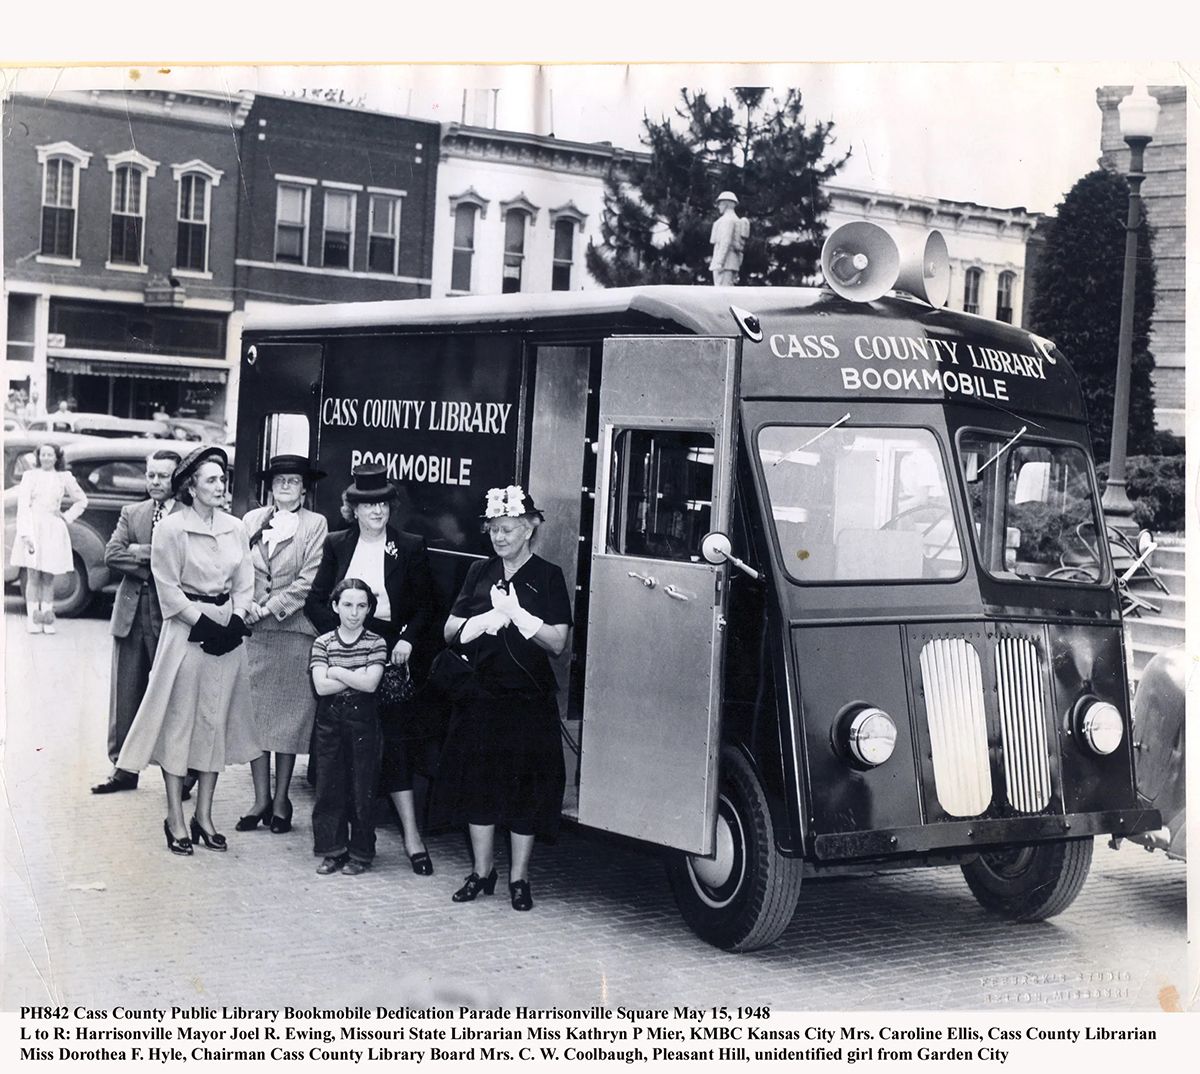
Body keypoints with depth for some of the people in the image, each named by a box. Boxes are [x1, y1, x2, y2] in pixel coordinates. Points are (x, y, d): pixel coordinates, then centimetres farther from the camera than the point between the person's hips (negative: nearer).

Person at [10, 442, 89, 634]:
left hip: (54, 531, 1)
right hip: (33, 529, -1)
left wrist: (67, 516, 7)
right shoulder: (30, 476, 3)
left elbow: (82, 501, 20)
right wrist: (25, 533, -13)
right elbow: (22, 505, -3)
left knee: (48, 578, 3)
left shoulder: (64, 478, 8)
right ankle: (32, 620, -1)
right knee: (33, 577, -3)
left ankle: (47, 621, 7)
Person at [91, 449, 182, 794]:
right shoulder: (131, 513, 12)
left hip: (171, 614, -5)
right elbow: (111, 554, 0)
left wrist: (139, 555, -13)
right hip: (132, 612, 5)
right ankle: (124, 769, 17)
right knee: (125, 695, 9)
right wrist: (153, 555, -11)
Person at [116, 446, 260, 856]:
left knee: (217, 722, 8)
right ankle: (175, 820, 5)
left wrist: (235, 623, -6)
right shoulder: (171, 529, -7)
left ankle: (204, 816, 16)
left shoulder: (235, 528, 8)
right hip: (187, 633, -5)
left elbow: (244, 585, 9)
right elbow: (169, 590, -9)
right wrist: (205, 624, -14)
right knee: (179, 722, -1)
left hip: (227, 631, 5)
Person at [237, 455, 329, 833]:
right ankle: (261, 799, 7)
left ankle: (281, 799, 10)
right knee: (254, 712, 1)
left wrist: (270, 607, -10)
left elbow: (308, 578, -5)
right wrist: (246, 605, -8)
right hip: (254, 630, 2)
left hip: (293, 629, -2)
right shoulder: (252, 520, 12)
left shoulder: (315, 524, 3)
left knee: (289, 713, 1)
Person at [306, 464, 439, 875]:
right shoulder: (336, 545, 8)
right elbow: (316, 600, 6)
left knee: (393, 739, -6)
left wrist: (408, 640, -10)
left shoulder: (410, 548, 3)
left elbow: (425, 606, 5)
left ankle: (412, 835, -4)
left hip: (390, 652, -2)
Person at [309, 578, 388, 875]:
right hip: (330, 720, 1)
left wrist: (336, 672, -9)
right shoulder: (323, 643, 3)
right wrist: (357, 677, -13)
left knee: (362, 786, 2)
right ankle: (332, 850, 13)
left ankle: (360, 853, 11)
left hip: (362, 720, -1)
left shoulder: (376, 643, 0)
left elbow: (370, 684, -12)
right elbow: (321, 686, -9)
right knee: (329, 786, 4)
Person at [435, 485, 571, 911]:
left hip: (529, 697, -3)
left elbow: (557, 641, -8)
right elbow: (450, 630, 6)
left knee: (526, 787, 0)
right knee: (478, 780, 6)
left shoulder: (548, 577, -2)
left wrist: (516, 614, -19)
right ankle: (482, 871, 19)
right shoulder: (480, 573, 9)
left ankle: (519, 877, 11)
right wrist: (487, 620, -12)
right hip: (480, 694, 4)